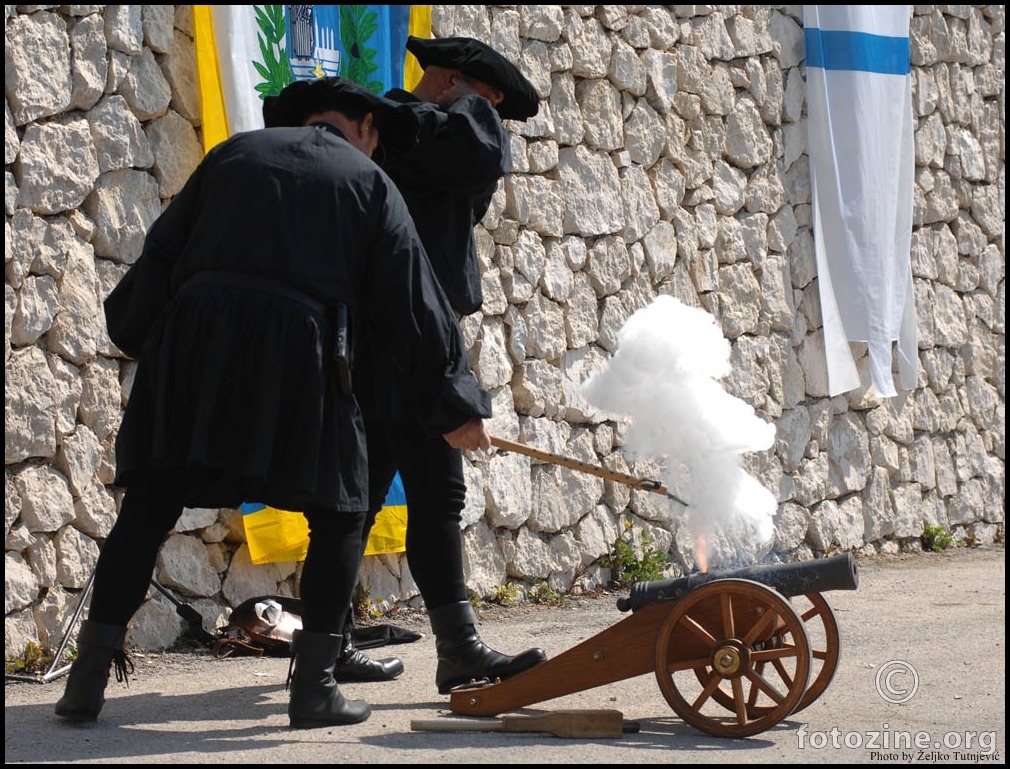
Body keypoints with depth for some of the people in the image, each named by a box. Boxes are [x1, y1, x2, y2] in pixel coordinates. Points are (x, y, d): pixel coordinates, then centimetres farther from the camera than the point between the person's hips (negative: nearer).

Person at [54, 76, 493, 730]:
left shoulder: (234, 154, 21)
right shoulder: (369, 183, 14)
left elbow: (162, 252, 19)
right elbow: (414, 304, 12)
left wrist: (138, 338, 30)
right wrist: (455, 406, 16)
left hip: (192, 345, 3)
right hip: (297, 356, -2)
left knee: (146, 515, 9)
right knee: (339, 517, 13)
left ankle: (88, 680, 7)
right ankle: (314, 686, 7)